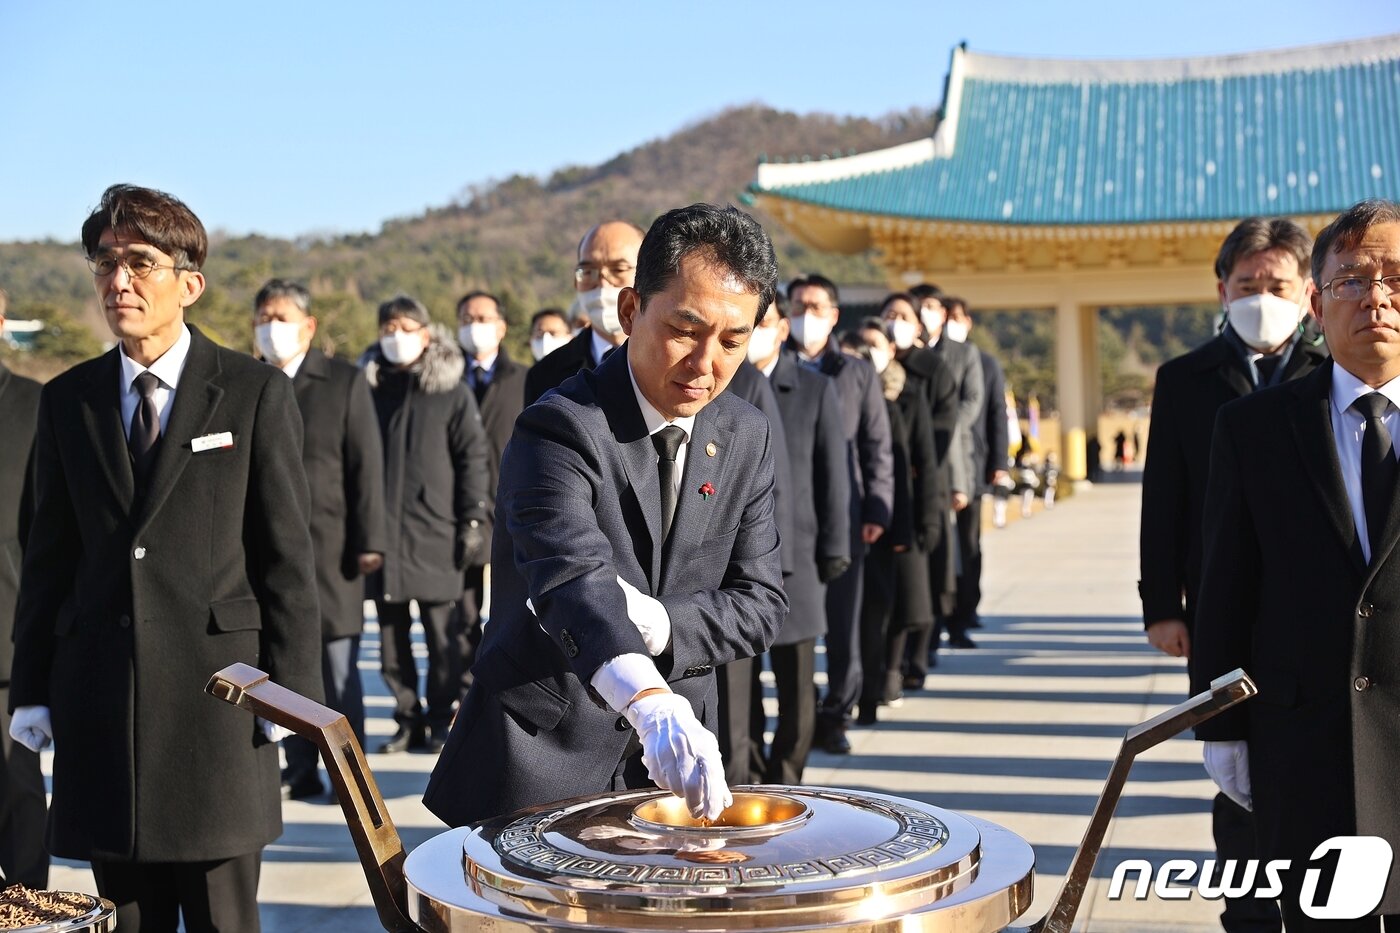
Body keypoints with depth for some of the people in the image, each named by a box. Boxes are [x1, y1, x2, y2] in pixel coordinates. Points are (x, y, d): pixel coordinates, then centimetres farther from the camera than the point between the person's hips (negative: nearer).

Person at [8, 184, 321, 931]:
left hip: (217, 696, -3)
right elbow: (48, 555, 11)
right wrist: (30, 688, 6)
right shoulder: (67, 400, 9)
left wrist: (290, 686, -7)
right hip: (98, 701, 3)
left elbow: (287, 552, -3)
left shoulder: (257, 393, -1)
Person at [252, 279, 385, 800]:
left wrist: (369, 541, -8)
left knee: (338, 669, 2)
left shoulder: (345, 382, 1)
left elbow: (366, 465, -2)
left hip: (330, 548, -3)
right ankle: (300, 771, 16)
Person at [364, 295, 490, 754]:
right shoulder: (369, 389, 10)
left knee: (441, 634, 0)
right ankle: (408, 719, 14)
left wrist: (472, 520, -7)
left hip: (434, 531, -3)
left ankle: (442, 720, 10)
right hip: (380, 530, 3)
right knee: (391, 635, 5)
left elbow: (474, 458, 1)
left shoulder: (452, 392, 3)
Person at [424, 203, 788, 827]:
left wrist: (655, 623, -20)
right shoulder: (561, 428, -18)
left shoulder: (747, 437, 2)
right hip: (542, 767, -5)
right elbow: (572, 572, -36)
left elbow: (760, 603, 0)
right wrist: (653, 705, -53)